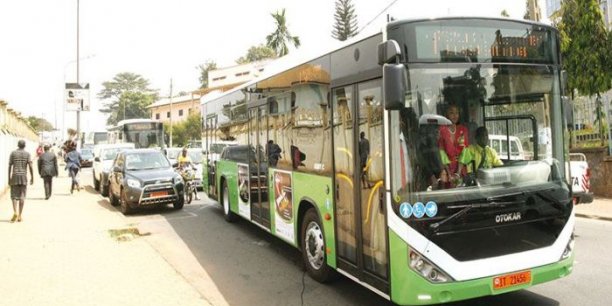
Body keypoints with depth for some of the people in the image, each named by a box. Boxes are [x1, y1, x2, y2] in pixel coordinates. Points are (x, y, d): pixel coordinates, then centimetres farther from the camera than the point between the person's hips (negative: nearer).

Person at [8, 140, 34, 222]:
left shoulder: (13, 153, 2)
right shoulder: (27, 154, 1)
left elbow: (9, 166, 0)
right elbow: (30, 166, -7)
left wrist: (9, 178, 6)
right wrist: (32, 177, -1)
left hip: (14, 176, 0)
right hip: (24, 177, 0)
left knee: (14, 195, 6)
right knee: (22, 196, 3)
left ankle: (15, 212, -16)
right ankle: (19, 215, 0)